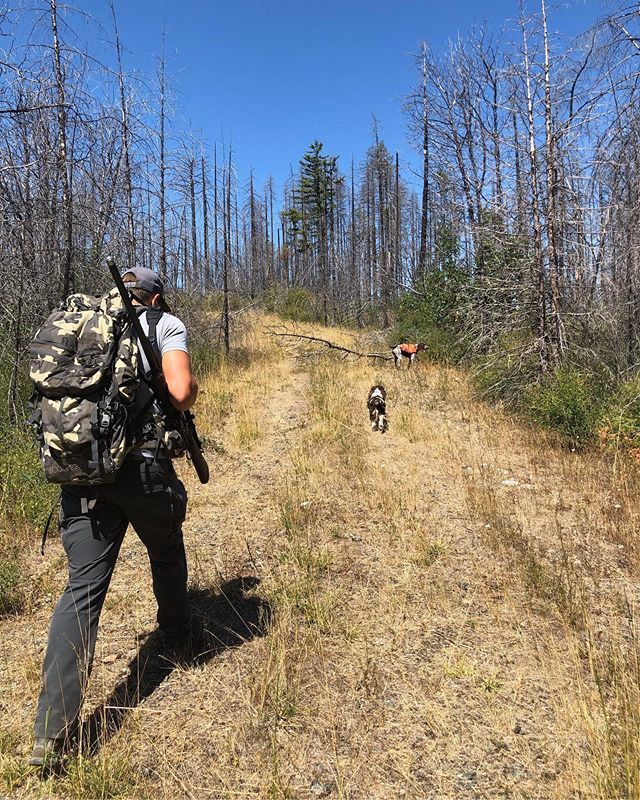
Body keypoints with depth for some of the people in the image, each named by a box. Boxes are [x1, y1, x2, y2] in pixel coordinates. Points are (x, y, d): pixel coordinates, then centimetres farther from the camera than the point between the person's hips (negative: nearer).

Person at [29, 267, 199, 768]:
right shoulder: (165, 323, 5)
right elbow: (180, 393, -10)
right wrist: (193, 386, 11)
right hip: (142, 464, -3)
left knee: (83, 587, 5)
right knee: (167, 554, 24)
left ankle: (51, 734, 2)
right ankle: (178, 639, 46)